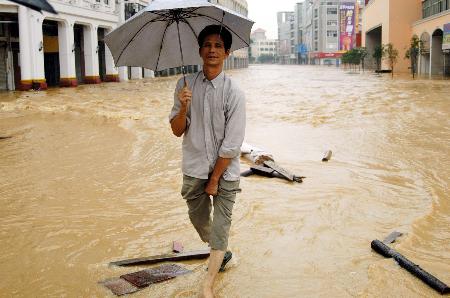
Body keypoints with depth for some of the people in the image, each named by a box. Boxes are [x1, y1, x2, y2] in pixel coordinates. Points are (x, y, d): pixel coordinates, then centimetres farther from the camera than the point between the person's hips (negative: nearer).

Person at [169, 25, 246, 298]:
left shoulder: (233, 92, -13)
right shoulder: (186, 85, -3)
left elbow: (231, 145, -14)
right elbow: (177, 131, -1)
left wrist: (214, 179, -11)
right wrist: (183, 107, -21)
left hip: (225, 171, -4)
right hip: (194, 169, 4)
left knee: (220, 225, -3)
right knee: (199, 221, 18)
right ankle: (222, 254, 46)